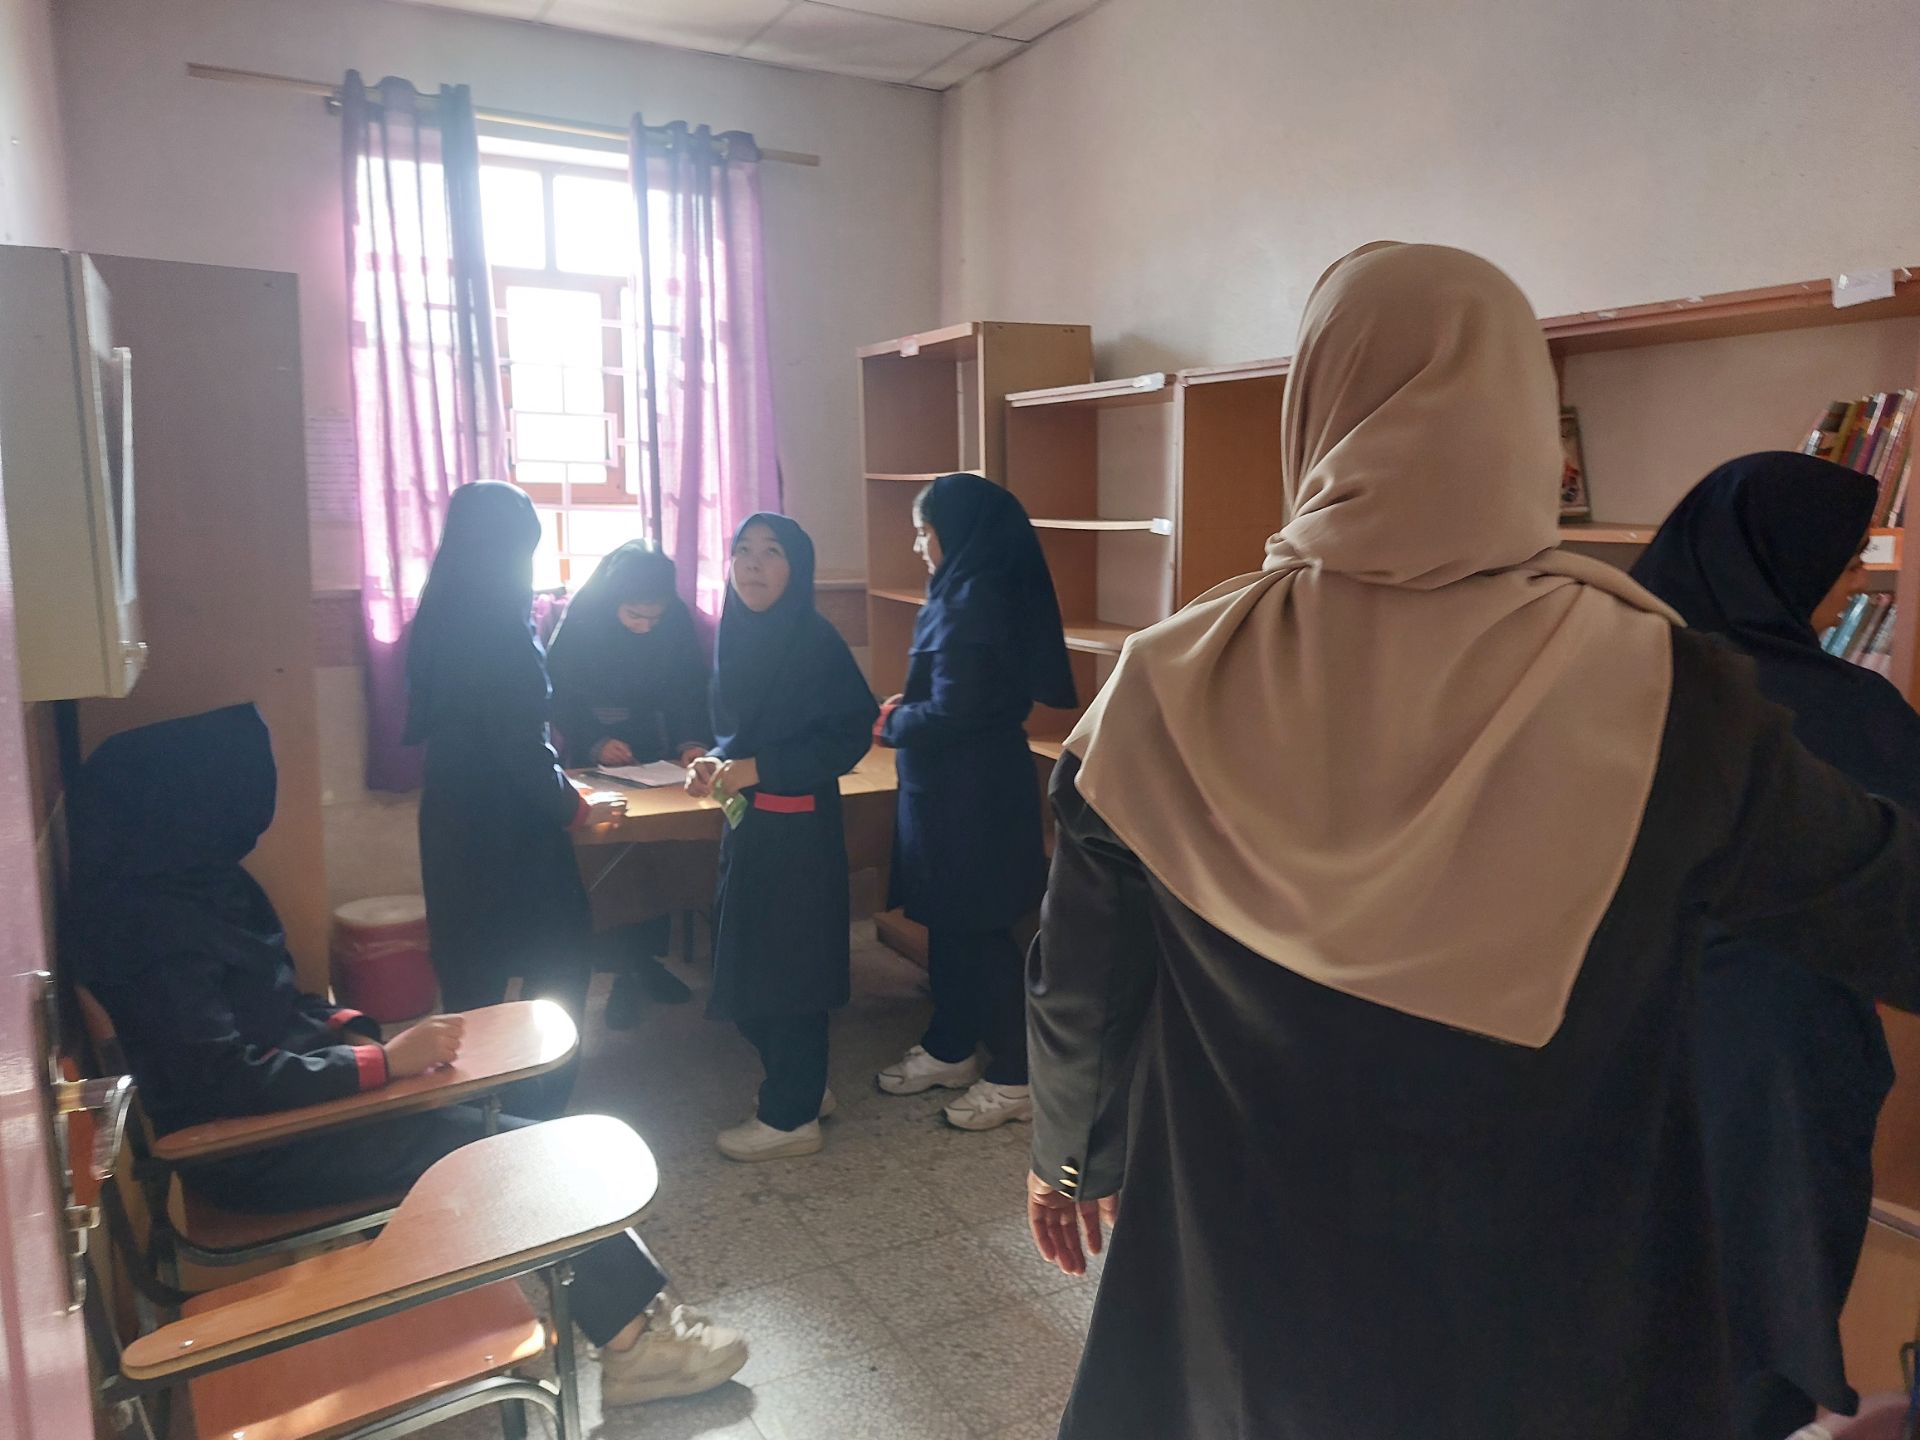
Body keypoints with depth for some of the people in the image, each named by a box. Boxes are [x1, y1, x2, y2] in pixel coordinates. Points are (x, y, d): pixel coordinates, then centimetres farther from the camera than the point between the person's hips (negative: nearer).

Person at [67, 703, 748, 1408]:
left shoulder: (202, 880, 6)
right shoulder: (148, 916, -23)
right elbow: (223, 1079, -27)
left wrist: (350, 1028, -2)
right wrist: (384, 1061, -24)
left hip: (293, 1091, 9)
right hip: (254, 1147, -9)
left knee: (510, 1108, -1)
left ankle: (633, 1310, 1)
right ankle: (633, 1339, 2)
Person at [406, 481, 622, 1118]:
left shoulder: (439, 622, 5)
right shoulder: (501, 632, -21)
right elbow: (521, 749, -20)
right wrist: (575, 808, -5)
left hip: (453, 821, 8)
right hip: (507, 827, -8)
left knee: (471, 967, 17)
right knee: (562, 950, 6)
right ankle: (537, 1111, 13)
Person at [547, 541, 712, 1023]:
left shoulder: (677, 619, -9)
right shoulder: (580, 622, -16)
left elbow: (693, 689, -3)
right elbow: (559, 697, -12)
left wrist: (694, 743, -18)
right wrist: (594, 744, -25)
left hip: (656, 753, 3)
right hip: (593, 758, -3)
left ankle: (647, 958, 17)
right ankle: (626, 968, 3)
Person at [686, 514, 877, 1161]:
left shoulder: (815, 642, -15)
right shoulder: (737, 636, 7)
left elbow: (851, 735, -17)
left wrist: (757, 768, -19)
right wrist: (715, 763, -4)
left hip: (798, 827, -8)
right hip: (747, 821, 8)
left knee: (785, 968, 2)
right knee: (746, 962, 15)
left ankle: (791, 1116, 18)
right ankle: (804, 1084, 34)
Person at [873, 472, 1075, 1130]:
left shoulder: (974, 603, -21)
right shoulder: (965, 592, 9)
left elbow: (952, 714, -23)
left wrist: (891, 724, -6)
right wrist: (906, 709, 6)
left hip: (973, 795, -10)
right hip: (951, 787, 10)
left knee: (978, 929, 1)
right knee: (947, 920, 18)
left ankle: (1016, 1076, 14)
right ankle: (949, 1048, 34)